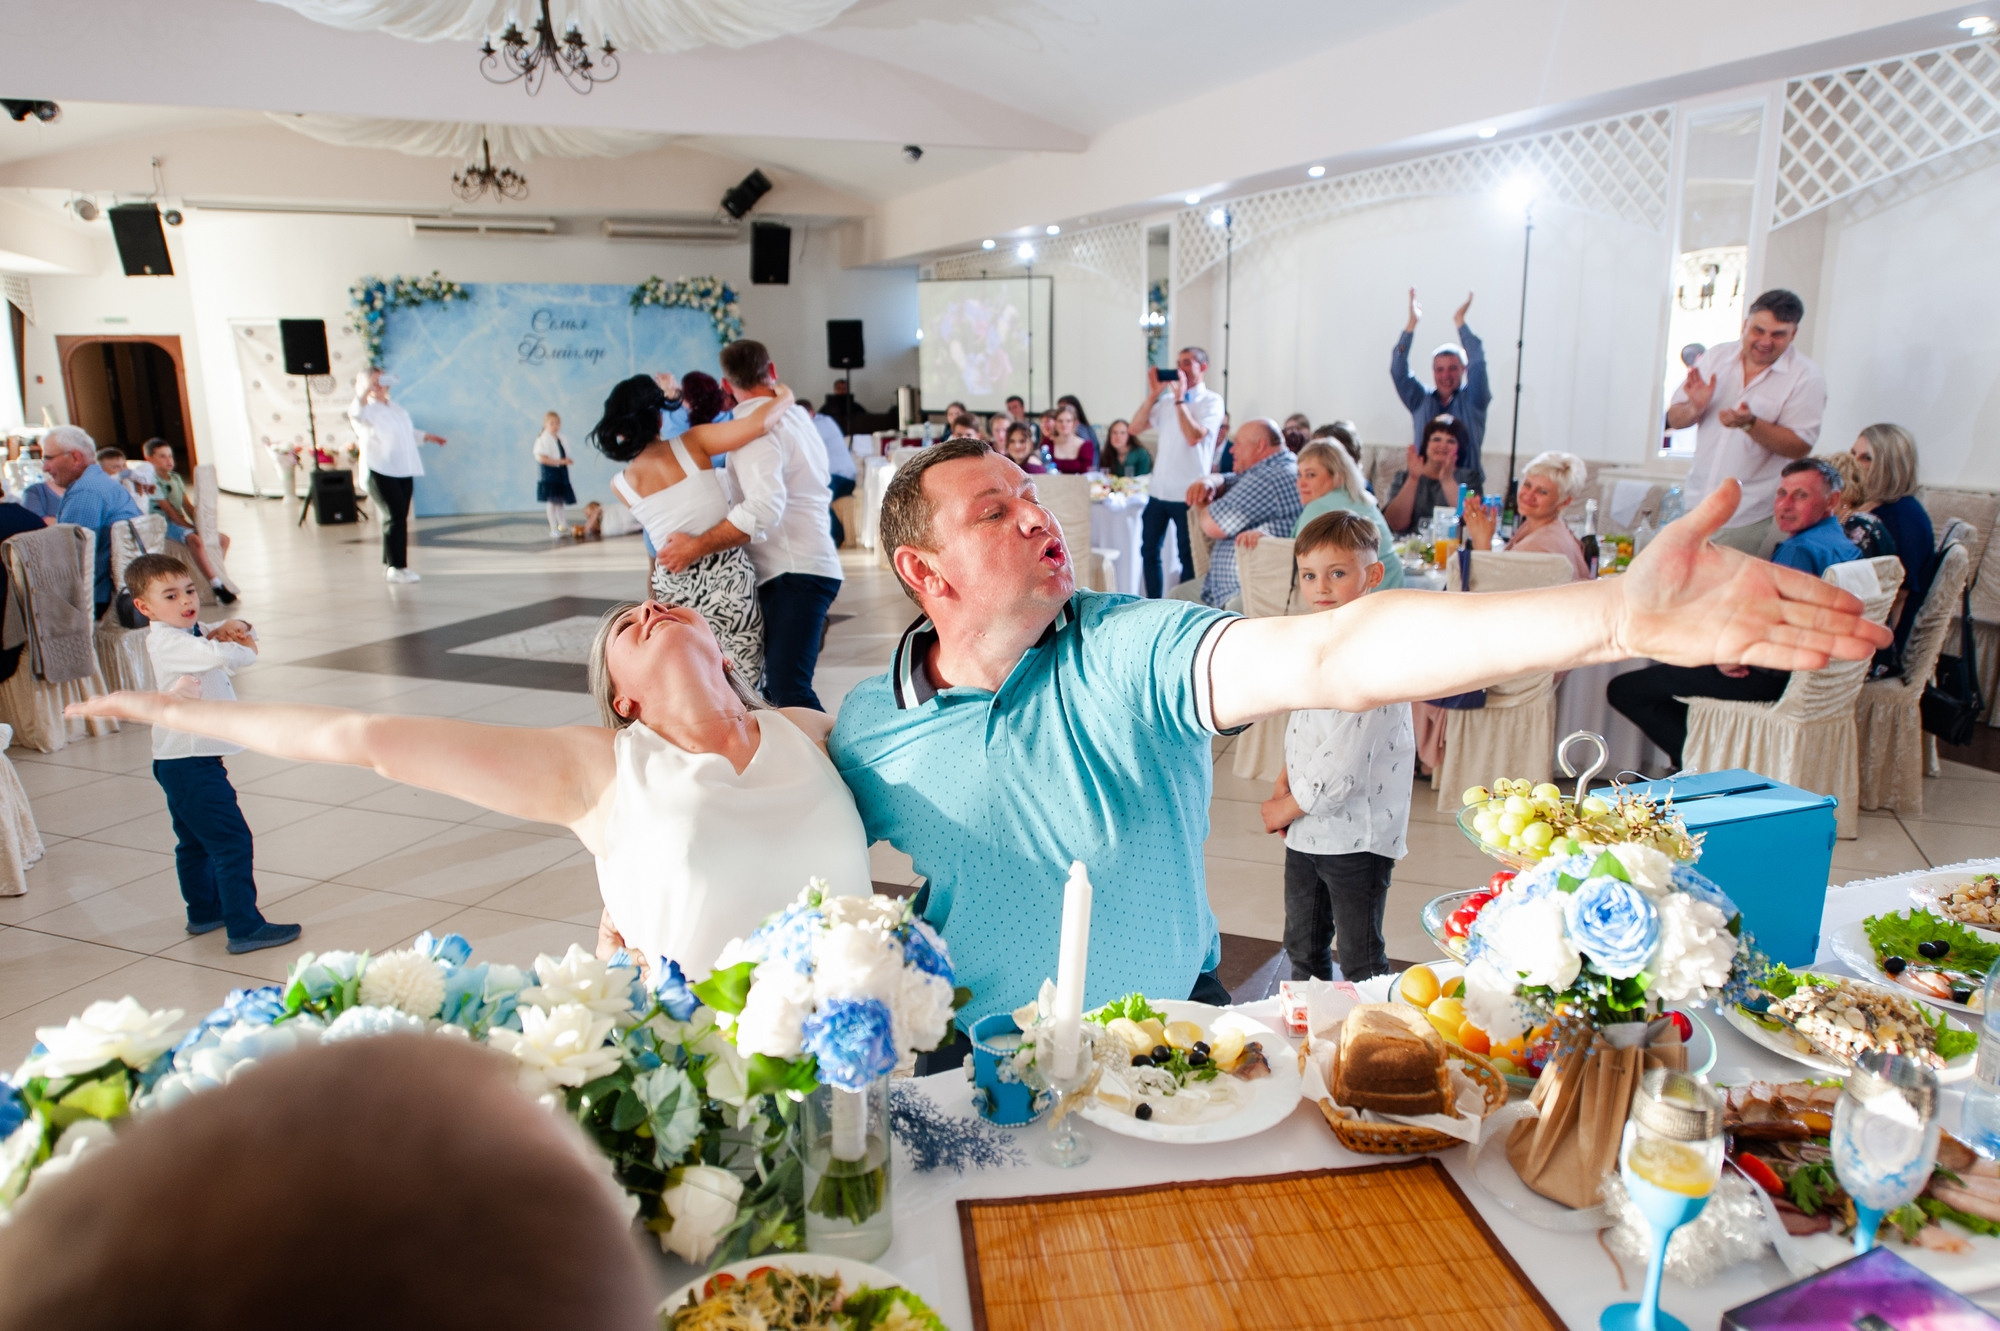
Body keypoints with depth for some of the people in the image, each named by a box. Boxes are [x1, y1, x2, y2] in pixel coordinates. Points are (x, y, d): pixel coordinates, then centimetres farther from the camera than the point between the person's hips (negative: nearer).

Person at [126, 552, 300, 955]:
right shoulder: (166, 641, -19)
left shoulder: (192, 632, 10)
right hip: (190, 764, -11)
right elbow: (219, 656, -35)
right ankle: (245, 928, -9)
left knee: (195, 842, 22)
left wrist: (231, 628, -3)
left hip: (185, 762, 11)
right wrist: (245, 649, -14)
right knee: (231, 842, -10)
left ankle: (204, 912, 36)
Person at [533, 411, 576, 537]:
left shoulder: (561, 439, 12)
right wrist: (559, 461, -21)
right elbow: (541, 458, -18)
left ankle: (562, 526, 20)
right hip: (549, 472, -7)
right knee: (551, 501, -4)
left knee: (560, 501, 13)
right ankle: (553, 528, -2)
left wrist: (568, 460, -2)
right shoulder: (542, 439, -10)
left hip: (562, 473, 7)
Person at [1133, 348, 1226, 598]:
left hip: (1188, 493, -6)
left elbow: (1194, 437, -20)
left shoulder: (1211, 400, -5)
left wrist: (1179, 398, -14)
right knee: (1149, 550, 11)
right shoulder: (1167, 400, 12)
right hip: (1158, 490, 6)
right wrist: (1153, 393, -2)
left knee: (1188, 557, 4)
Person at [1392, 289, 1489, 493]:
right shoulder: (1421, 401, 13)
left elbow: (1478, 365, -6)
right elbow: (1398, 371, 3)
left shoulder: (1472, 400, 8)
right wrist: (1412, 323, -3)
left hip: (1465, 485, -2)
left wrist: (1460, 321, -5)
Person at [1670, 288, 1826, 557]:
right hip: (1695, 504, 4)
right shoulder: (1716, 356, 7)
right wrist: (1695, 408, -14)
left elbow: (1800, 446, -12)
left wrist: (1750, 424, -26)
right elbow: (1674, 419, 8)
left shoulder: (1806, 378, -6)